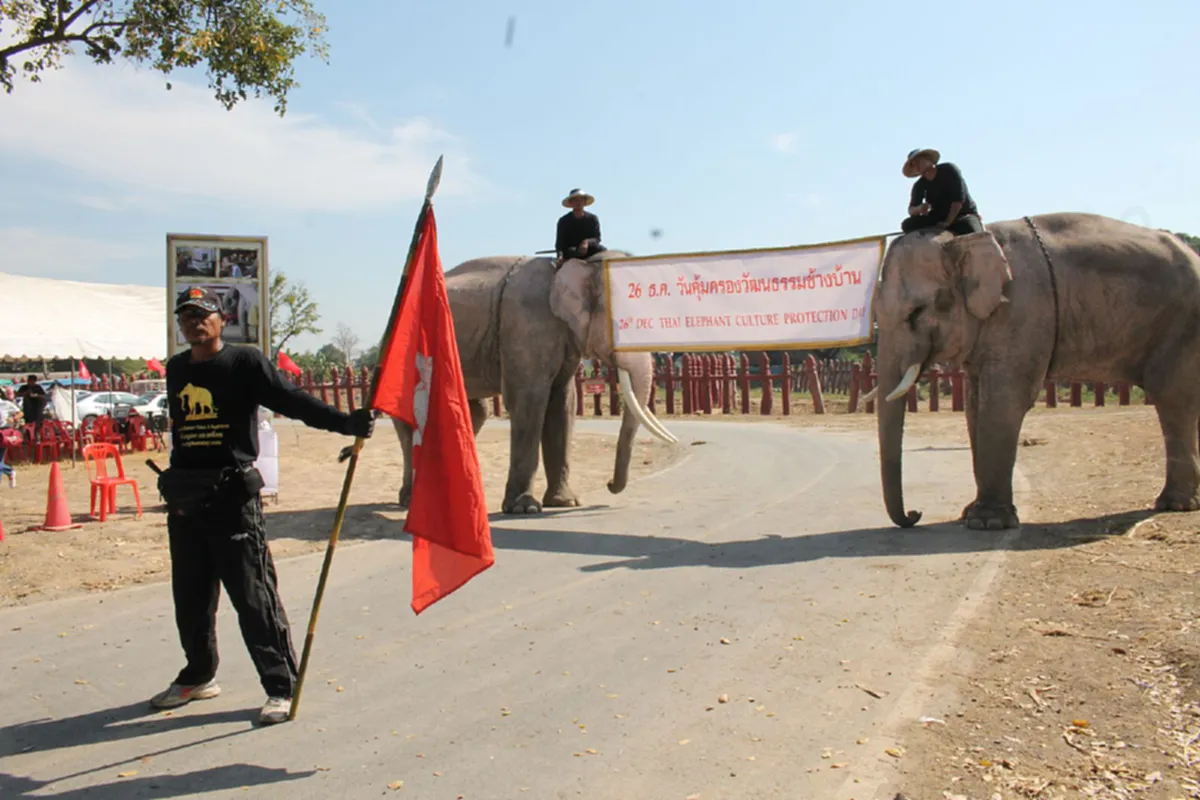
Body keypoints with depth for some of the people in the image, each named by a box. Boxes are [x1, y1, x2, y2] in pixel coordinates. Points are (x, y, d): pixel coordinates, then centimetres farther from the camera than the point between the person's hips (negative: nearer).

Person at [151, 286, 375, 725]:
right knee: (190, 596, 16)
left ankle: (281, 686, 4)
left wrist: (346, 422, -26)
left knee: (254, 596, -5)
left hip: (233, 496, -6)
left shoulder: (245, 361, -6)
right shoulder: (176, 369, 13)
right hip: (184, 499, 7)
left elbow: (292, 400, -14)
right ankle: (198, 677, 35)